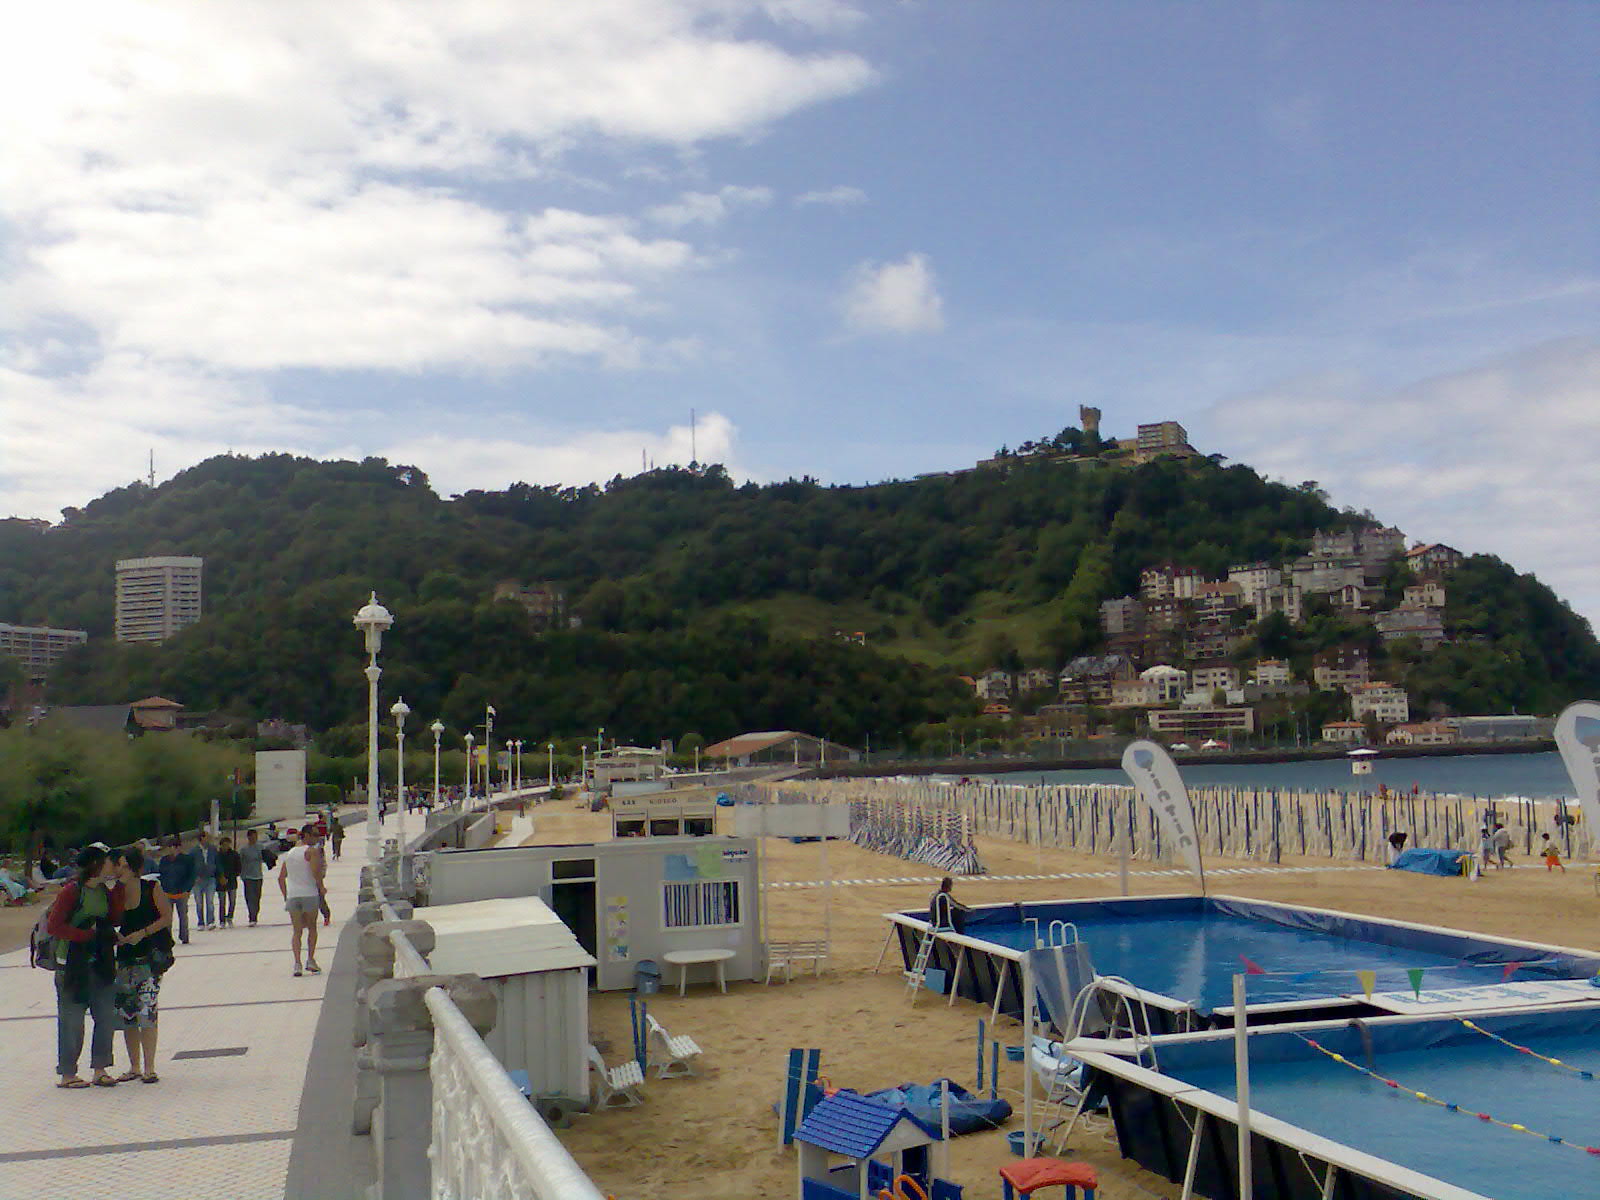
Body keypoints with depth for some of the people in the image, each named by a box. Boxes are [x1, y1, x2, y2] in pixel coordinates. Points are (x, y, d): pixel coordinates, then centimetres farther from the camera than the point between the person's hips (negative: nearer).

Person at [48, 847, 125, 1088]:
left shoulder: (105, 890, 9)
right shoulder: (72, 891, -13)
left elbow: (115, 919, 6)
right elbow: (53, 926, -16)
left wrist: (117, 888, -1)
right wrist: (88, 934, -18)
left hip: (101, 964, 7)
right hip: (73, 965, -7)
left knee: (107, 1016, 7)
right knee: (72, 1020, 1)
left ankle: (100, 1069, 17)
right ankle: (67, 1074, 13)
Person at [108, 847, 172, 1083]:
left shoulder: (152, 888, -5)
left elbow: (166, 917, -6)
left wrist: (142, 933, -15)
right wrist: (115, 935, -7)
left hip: (150, 957, -5)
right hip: (125, 958, 5)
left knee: (146, 1012, -10)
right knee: (126, 1014, 8)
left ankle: (149, 1068, -3)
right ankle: (134, 1067, 20)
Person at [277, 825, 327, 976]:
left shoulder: (289, 854, 16)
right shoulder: (312, 851, -4)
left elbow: (281, 878, 15)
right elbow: (315, 871, -17)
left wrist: (286, 896, 20)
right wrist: (322, 887, -3)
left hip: (292, 896, 4)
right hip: (309, 894, -4)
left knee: (297, 931, 5)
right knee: (312, 928, 12)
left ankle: (297, 963, -8)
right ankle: (310, 960, 7)